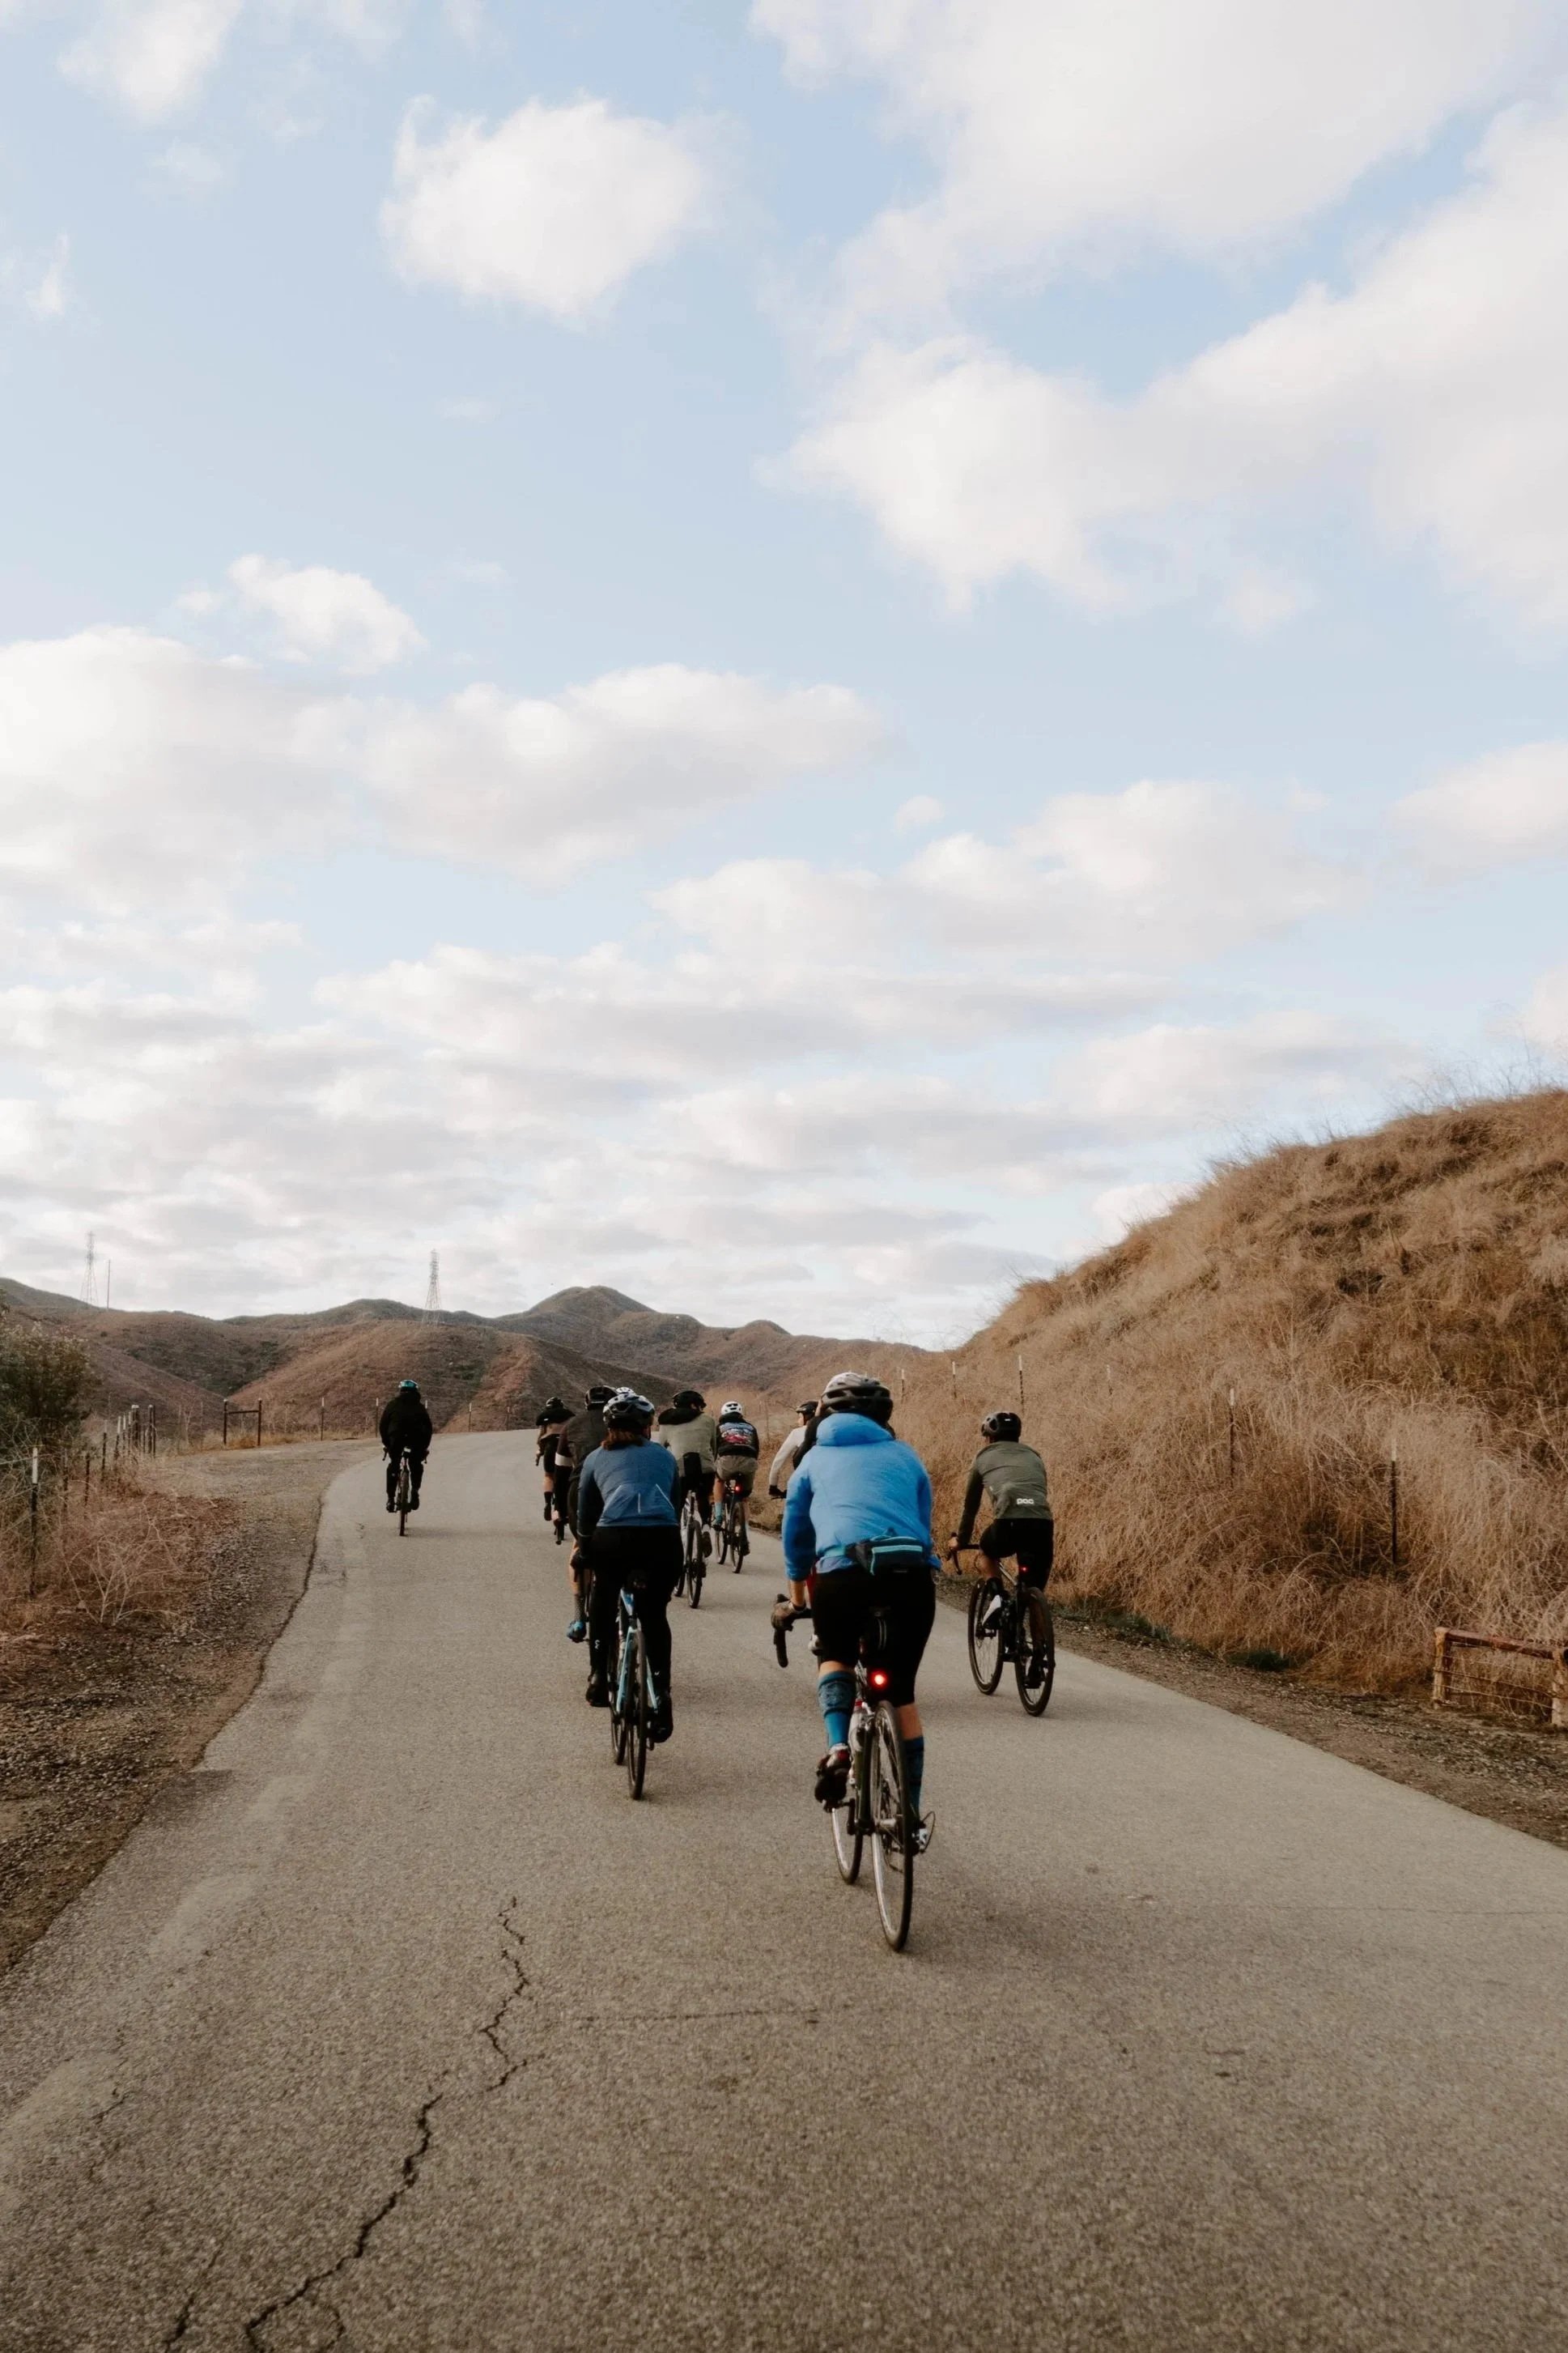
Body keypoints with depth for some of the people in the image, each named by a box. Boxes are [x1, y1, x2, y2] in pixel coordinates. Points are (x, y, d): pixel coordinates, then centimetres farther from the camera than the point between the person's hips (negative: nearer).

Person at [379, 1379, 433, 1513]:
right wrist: (425, 1446, 29)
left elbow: (383, 1425, 17)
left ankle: (391, 1498, 9)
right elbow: (429, 1427, 23)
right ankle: (415, 1493, 8)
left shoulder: (392, 1404, 24)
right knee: (416, 1465, 22)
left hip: (397, 1436, -1)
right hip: (417, 1437, 1)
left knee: (393, 1465, 15)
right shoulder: (420, 1407, 27)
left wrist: (386, 1444, 24)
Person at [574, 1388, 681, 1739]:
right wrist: (672, 1556, 44)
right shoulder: (665, 1457, 27)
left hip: (613, 1538, 0)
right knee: (655, 1616, 18)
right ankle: (661, 1694, 6)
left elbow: (585, 1518, 27)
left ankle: (598, 1677, 24)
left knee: (602, 1602, 29)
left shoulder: (597, 1459, 24)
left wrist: (586, 1564, 41)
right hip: (663, 1539, 0)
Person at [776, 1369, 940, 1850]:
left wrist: (797, 1601, 44)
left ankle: (838, 1747, 1)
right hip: (912, 1572, 1)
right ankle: (912, 1816, 19)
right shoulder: (905, 1456, 24)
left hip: (843, 1571, -1)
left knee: (835, 1659, 28)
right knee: (901, 1692, 17)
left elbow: (796, 1537, 31)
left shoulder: (816, 1458, 24)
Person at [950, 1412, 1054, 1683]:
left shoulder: (984, 1457, 25)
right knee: (1035, 1591, 17)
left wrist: (961, 1541, 46)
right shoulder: (1033, 1457, 33)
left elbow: (971, 1504, 32)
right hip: (1043, 1524, 3)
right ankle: (1038, 1658, 11)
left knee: (988, 1550, 33)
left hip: (1009, 1522, -3)